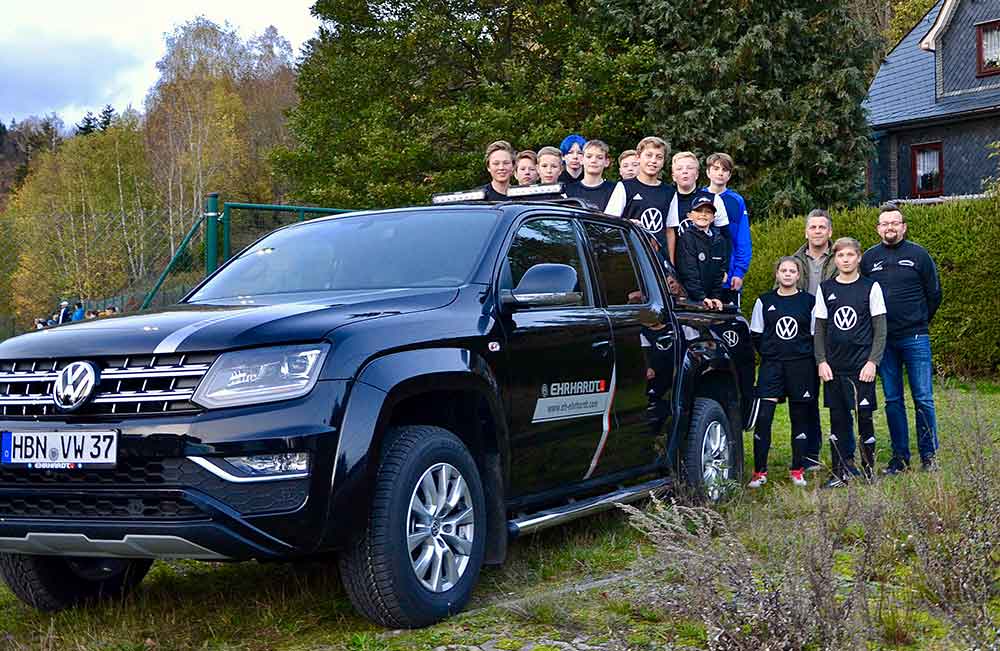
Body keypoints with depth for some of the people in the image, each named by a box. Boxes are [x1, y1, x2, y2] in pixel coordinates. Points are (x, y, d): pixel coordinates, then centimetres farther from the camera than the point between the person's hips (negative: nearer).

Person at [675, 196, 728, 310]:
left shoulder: (719, 240, 13)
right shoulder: (686, 237, -4)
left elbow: (720, 273, 13)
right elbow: (689, 273, -13)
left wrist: (716, 297, -1)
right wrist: (702, 297, -20)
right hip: (689, 299, -5)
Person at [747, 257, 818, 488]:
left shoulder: (809, 301, 5)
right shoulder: (764, 302, 7)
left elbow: (816, 336, 8)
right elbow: (755, 335, 11)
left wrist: (805, 356, 3)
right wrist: (769, 354, 6)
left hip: (801, 366, 0)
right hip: (771, 366, 0)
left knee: (800, 418, 5)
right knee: (762, 417, -9)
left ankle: (797, 470, 15)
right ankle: (759, 472, -3)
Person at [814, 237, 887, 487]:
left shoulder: (871, 287, 1)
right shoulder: (825, 289, 8)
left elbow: (880, 330, 0)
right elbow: (819, 329, 10)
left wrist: (873, 361, -9)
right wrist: (821, 361, 0)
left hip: (862, 365, -3)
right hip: (833, 367, 3)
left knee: (864, 416, -3)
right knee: (838, 419, 5)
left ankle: (869, 467, 9)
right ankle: (841, 472, 10)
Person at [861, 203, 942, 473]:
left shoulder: (919, 255, 1)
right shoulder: (868, 258, 7)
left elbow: (934, 294, 8)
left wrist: (920, 322, 11)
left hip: (915, 339, -2)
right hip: (883, 340, 2)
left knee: (923, 398, -2)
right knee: (892, 400, 7)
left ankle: (929, 456, 7)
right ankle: (900, 456, 14)